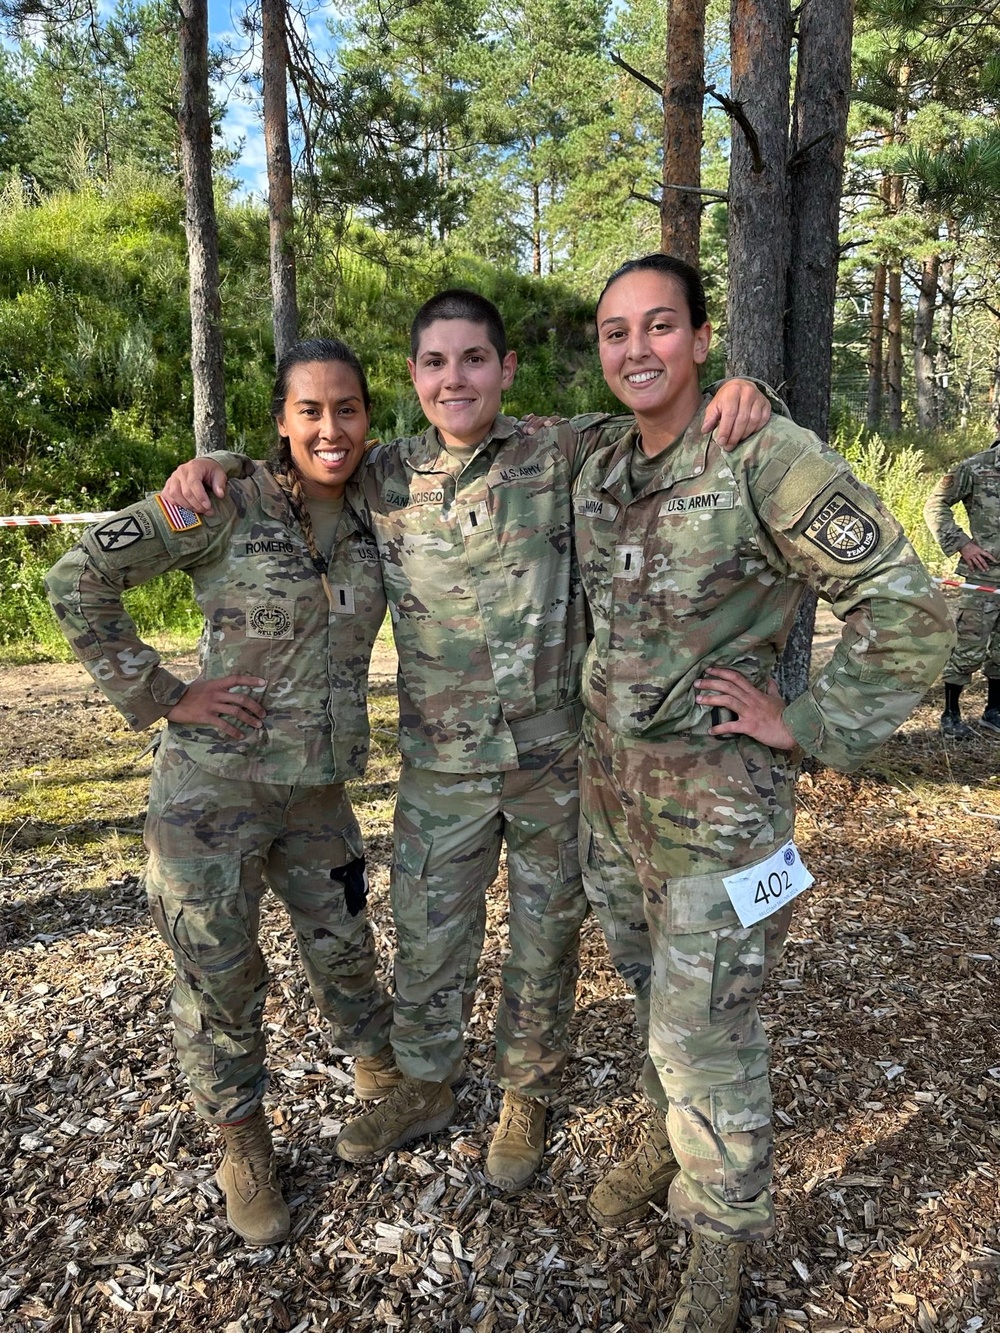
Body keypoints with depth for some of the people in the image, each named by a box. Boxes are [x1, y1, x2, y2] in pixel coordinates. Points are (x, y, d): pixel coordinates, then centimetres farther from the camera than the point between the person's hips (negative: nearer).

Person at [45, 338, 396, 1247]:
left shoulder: (372, 523, 5)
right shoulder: (227, 507, -11)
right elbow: (78, 579, -11)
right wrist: (161, 697, -13)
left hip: (319, 793, 4)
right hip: (213, 787, -4)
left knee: (344, 955, 17)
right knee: (220, 978, 10)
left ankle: (386, 1076, 47)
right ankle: (242, 1144, 35)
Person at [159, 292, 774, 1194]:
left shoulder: (559, 456, -6)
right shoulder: (386, 478, 2)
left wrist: (735, 388, -23)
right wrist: (217, 463, -2)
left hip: (555, 756, -2)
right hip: (439, 762, 2)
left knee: (546, 934, 16)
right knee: (428, 934, 17)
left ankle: (528, 1095, 40)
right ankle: (421, 1087, 43)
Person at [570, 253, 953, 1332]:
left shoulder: (765, 456, -17)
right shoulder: (597, 472, 4)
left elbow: (904, 604, -17)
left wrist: (811, 727, -15)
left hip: (713, 797, -6)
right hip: (607, 779, 7)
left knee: (702, 1027, 3)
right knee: (649, 984, 23)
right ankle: (670, 1142, 49)